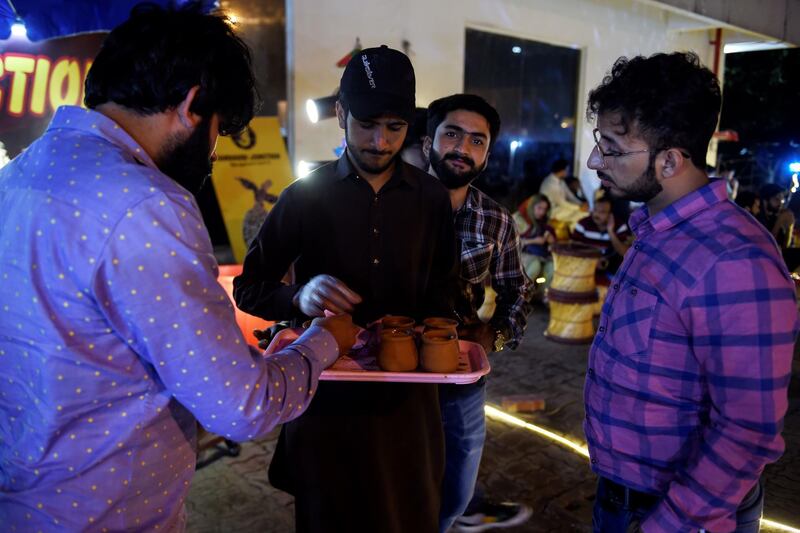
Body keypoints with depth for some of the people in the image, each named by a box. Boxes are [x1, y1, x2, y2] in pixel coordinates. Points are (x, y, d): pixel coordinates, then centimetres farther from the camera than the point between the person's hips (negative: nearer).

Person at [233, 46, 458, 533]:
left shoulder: (431, 197, 2)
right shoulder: (307, 196, -3)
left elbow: (441, 291, 9)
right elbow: (248, 287, 0)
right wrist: (300, 297, -20)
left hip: (406, 396, 2)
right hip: (326, 393, -1)